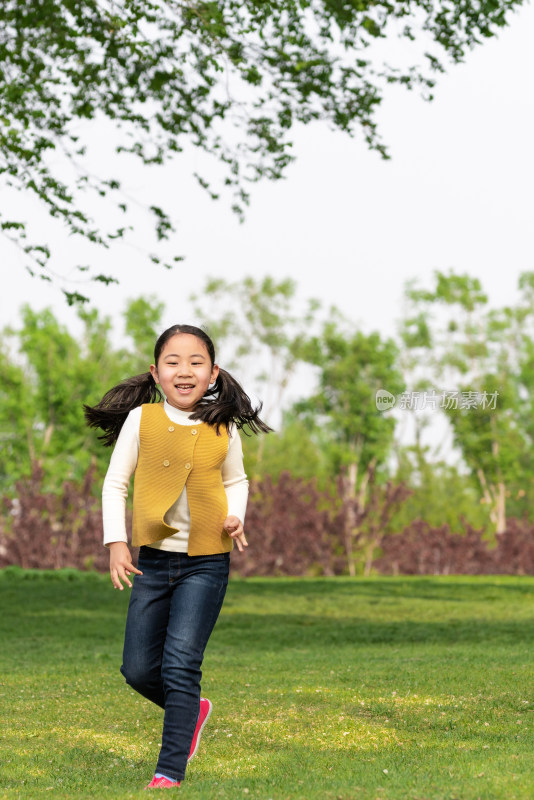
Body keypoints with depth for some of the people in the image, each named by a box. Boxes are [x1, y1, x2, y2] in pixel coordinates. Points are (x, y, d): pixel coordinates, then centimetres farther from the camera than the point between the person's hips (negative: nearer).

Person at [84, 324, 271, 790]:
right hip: (152, 559, 2)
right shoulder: (141, 419, -3)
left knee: (181, 664, -11)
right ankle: (192, 711, 34)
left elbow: (236, 481, 16)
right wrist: (116, 542, -3)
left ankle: (171, 768, -4)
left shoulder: (223, 429, -2)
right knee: (138, 668, 6)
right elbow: (115, 483, 4)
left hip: (206, 563, -2)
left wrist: (235, 517, -3)